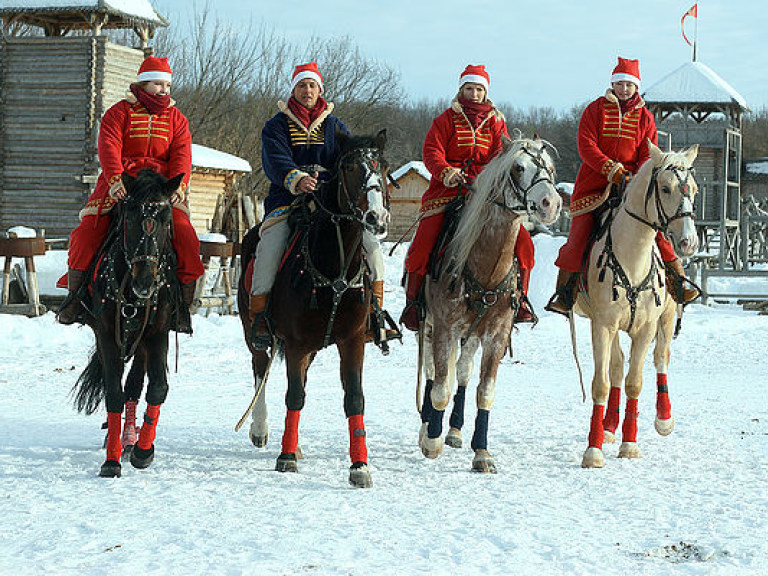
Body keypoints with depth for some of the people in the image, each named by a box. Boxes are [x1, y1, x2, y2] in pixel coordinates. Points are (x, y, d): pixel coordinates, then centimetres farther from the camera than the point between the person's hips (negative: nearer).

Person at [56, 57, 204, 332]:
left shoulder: (175, 118, 14)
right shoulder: (120, 112, 6)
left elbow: (182, 154, 1)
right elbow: (109, 146, -8)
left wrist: (179, 184, -19)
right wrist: (115, 178, -27)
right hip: (120, 183, -1)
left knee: (185, 237, -19)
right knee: (87, 231, -18)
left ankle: (184, 303, -6)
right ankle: (75, 294, 0)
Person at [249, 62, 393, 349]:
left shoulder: (334, 126, 16)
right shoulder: (277, 126, 7)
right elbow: (276, 161, -11)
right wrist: (296, 180, -32)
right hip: (287, 201, -3)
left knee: (371, 245, -13)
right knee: (269, 246, -30)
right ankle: (259, 316, -19)